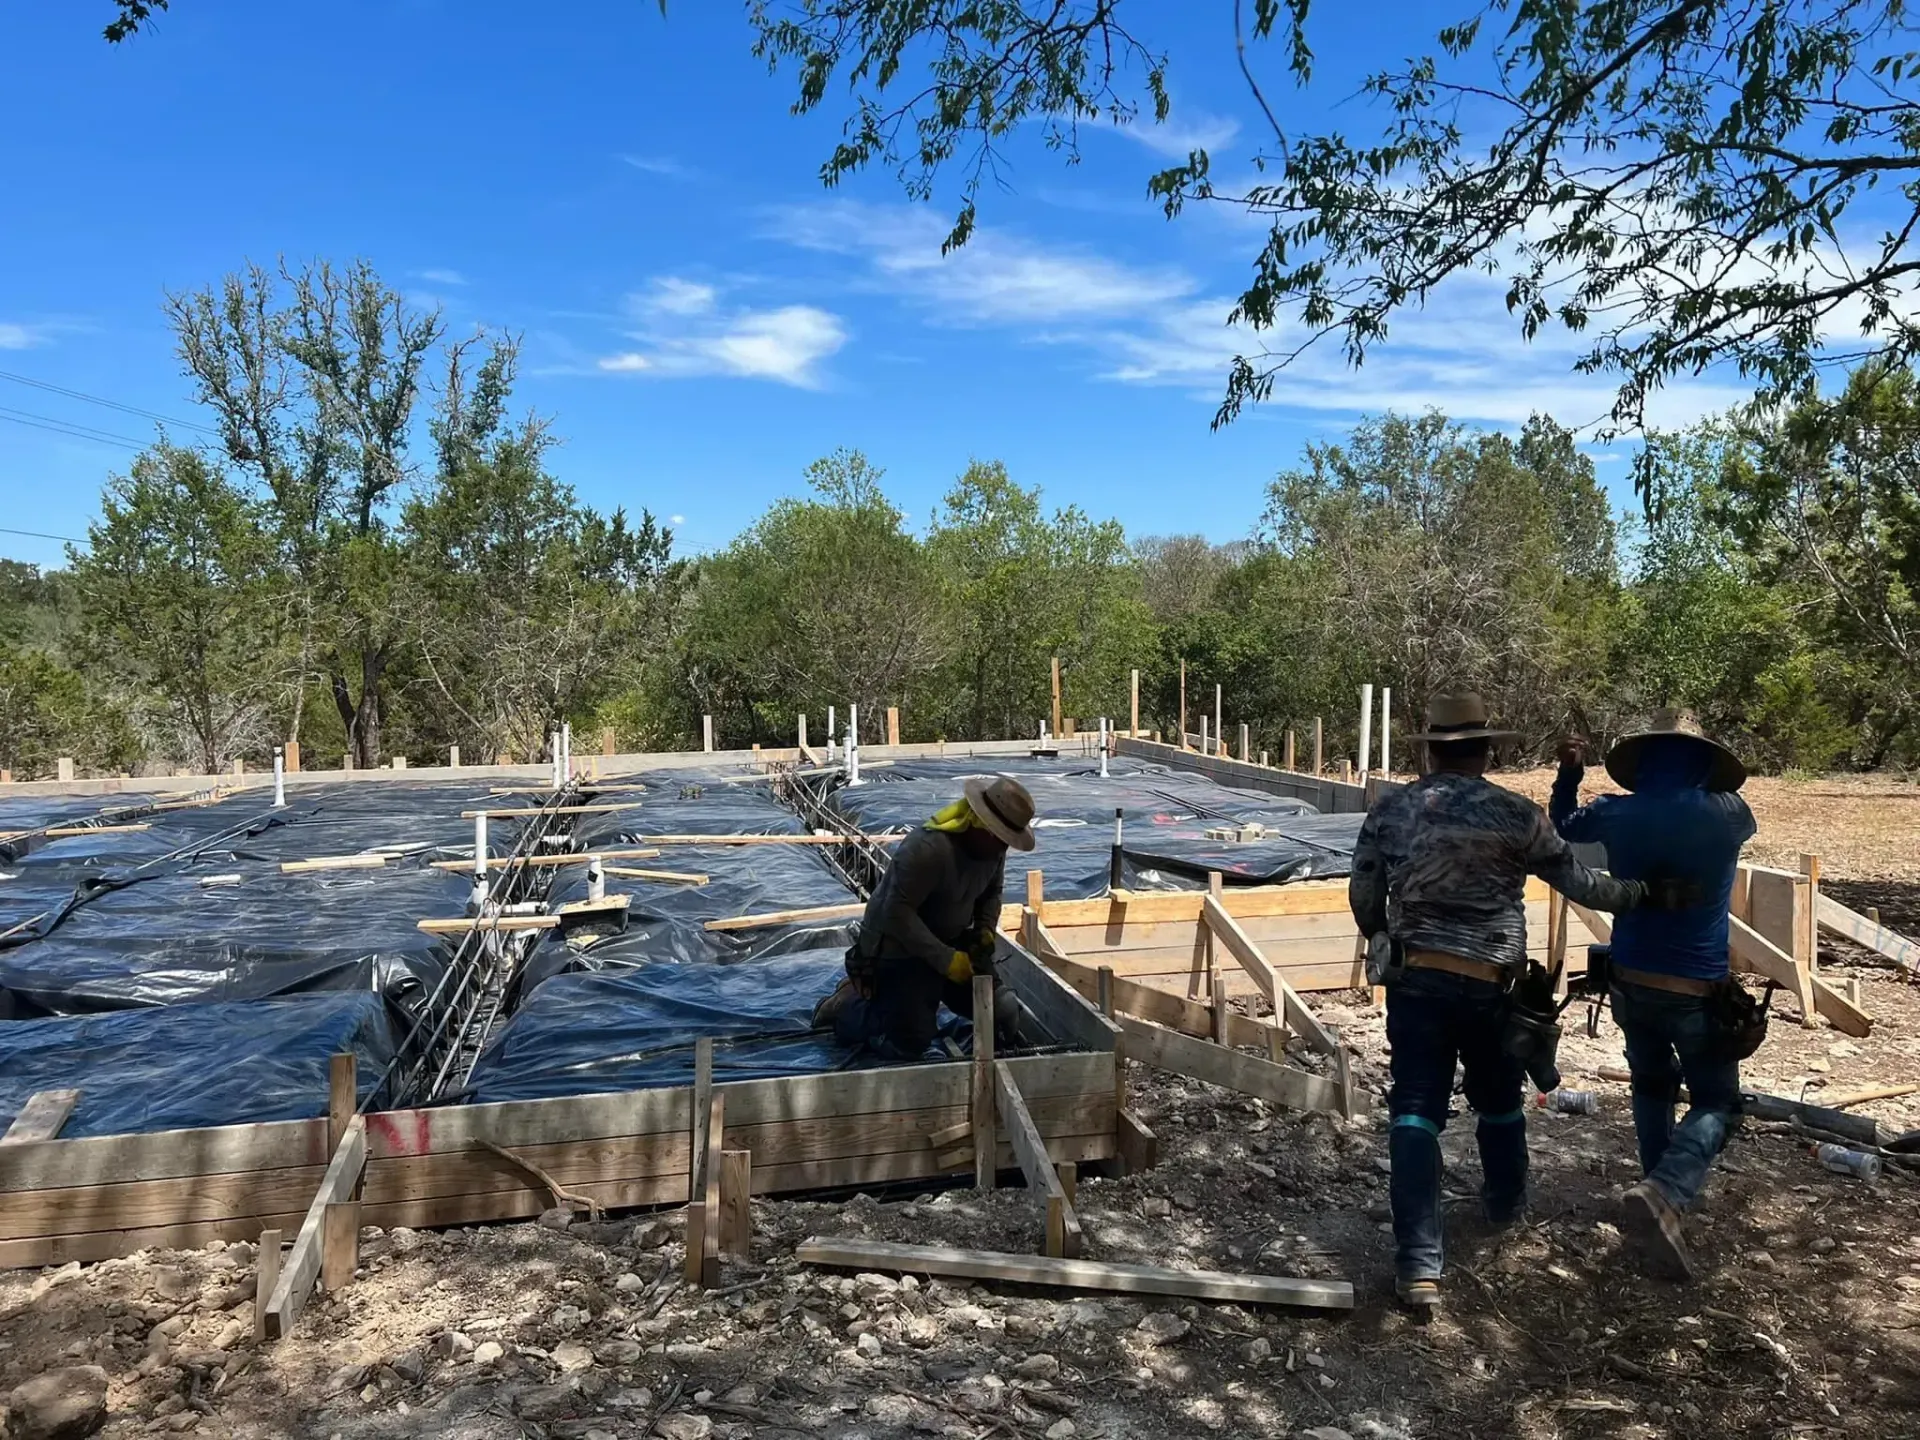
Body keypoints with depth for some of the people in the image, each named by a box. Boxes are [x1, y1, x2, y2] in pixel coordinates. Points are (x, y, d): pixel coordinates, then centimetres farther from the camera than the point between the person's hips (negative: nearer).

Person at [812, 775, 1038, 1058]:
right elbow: (896, 913, -31)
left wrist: (986, 932, -8)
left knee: (1002, 1013, 5)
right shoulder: (928, 848, -32)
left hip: (948, 940, 8)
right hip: (897, 948, -8)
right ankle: (846, 1006, 14)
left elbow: (992, 892, 10)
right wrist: (945, 960, -28)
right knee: (908, 1044, -12)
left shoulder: (992, 846, -7)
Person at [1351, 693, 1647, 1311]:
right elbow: (1576, 880, 2)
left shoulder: (1391, 808, -2)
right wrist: (1639, 894, 20)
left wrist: (1381, 939, 23)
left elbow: (1362, 895, 2)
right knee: (1499, 1100, 24)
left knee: (1416, 1111, 0)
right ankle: (1505, 1202, 49)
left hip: (1415, 980, 0)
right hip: (1489, 985, 0)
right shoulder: (1516, 814, -6)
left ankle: (1419, 1264, -6)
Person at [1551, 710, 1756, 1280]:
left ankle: (1662, 1192, 27)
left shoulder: (1616, 814, -7)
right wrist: (1697, 785, 28)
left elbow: (1564, 824, 15)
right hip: (1697, 989, -3)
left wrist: (1569, 772, 25)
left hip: (1629, 981, 3)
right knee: (1716, 1102, 6)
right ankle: (1664, 1195, -18)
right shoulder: (1728, 814, -10)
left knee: (1652, 1085, 23)